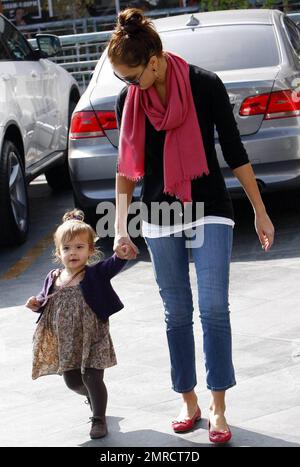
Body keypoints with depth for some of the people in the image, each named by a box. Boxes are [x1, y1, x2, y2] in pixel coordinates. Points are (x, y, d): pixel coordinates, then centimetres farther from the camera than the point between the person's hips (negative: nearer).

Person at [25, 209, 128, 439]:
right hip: (65, 341, 5)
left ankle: (99, 419, 13)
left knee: (92, 377, -7)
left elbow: (115, 263, -28)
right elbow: (46, 303, 15)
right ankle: (94, 398, 47)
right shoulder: (53, 278, 2)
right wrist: (36, 304, -8)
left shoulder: (96, 274, -10)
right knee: (72, 380, 15)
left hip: (92, 338, -5)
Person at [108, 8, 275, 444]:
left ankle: (218, 408, 1)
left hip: (209, 211, -3)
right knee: (177, 312, 7)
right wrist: (121, 228, 3)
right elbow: (127, 166, 5)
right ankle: (189, 403, 20)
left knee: (214, 307, -9)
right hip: (160, 217, 3)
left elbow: (234, 151, -6)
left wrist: (260, 212, -2)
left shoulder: (205, 85, -13)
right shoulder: (128, 99, -4)